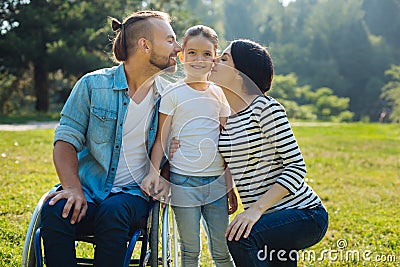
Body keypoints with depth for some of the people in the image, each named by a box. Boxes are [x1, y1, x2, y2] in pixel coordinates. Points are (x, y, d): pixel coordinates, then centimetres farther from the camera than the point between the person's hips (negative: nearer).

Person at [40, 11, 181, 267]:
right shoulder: (93, 85, 1)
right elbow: (66, 139, -2)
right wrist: (73, 189, -17)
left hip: (133, 193, 1)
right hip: (89, 189, 0)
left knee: (114, 212, -34)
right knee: (55, 210, -32)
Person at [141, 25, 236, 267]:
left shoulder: (219, 95, 8)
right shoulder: (173, 95, -2)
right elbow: (161, 140, -2)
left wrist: (230, 186, 11)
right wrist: (154, 171, -17)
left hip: (216, 182, 3)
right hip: (183, 181, -3)